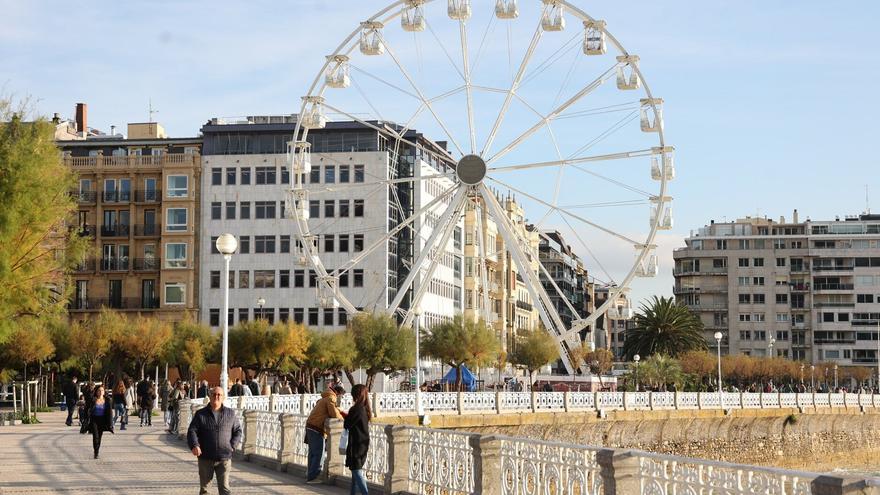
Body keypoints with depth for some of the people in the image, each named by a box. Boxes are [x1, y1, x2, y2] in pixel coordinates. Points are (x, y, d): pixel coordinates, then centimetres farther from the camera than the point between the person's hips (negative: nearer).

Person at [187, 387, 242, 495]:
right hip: (205, 458, 0)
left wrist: (233, 446, -1)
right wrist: (194, 445, -20)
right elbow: (192, 431, -2)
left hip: (224, 458, 0)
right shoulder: (200, 414, 4)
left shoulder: (230, 414, 7)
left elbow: (238, 431, 14)